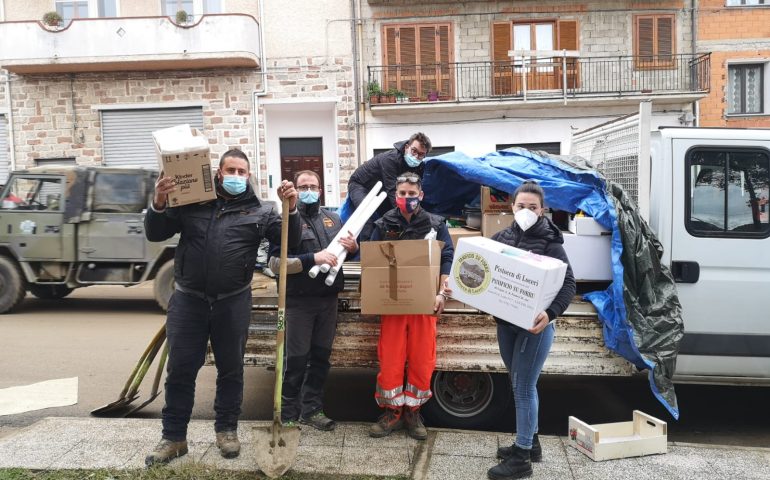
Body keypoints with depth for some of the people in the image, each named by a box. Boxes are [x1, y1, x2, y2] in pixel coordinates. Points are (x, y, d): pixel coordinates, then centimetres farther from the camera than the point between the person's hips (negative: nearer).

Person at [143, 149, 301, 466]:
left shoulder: (258, 212, 6)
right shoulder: (191, 202, 6)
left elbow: (291, 242, -1)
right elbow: (154, 235, 5)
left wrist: (291, 208, -18)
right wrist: (159, 204, -14)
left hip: (233, 302, 0)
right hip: (188, 299, 0)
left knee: (231, 369, 10)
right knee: (180, 370, 6)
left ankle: (226, 430, 28)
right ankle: (173, 437, 20)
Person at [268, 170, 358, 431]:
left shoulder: (333, 218, 10)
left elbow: (350, 250, 22)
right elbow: (275, 263, -16)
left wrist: (353, 246, -3)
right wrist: (313, 258, -24)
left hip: (328, 299, 5)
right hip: (299, 301, -5)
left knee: (321, 357, 14)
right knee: (296, 360, 2)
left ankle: (312, 409, 27)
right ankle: (287, 415, 15)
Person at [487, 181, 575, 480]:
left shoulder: (550, 243, -11)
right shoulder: (501, 237, 4)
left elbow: (569, 284, -16)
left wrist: (551, 313, -31)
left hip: (534, 325, -6)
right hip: (506, 322, 6)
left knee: (524, 388, -1)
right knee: (519, 385, 17)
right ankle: (530, 443, 35)